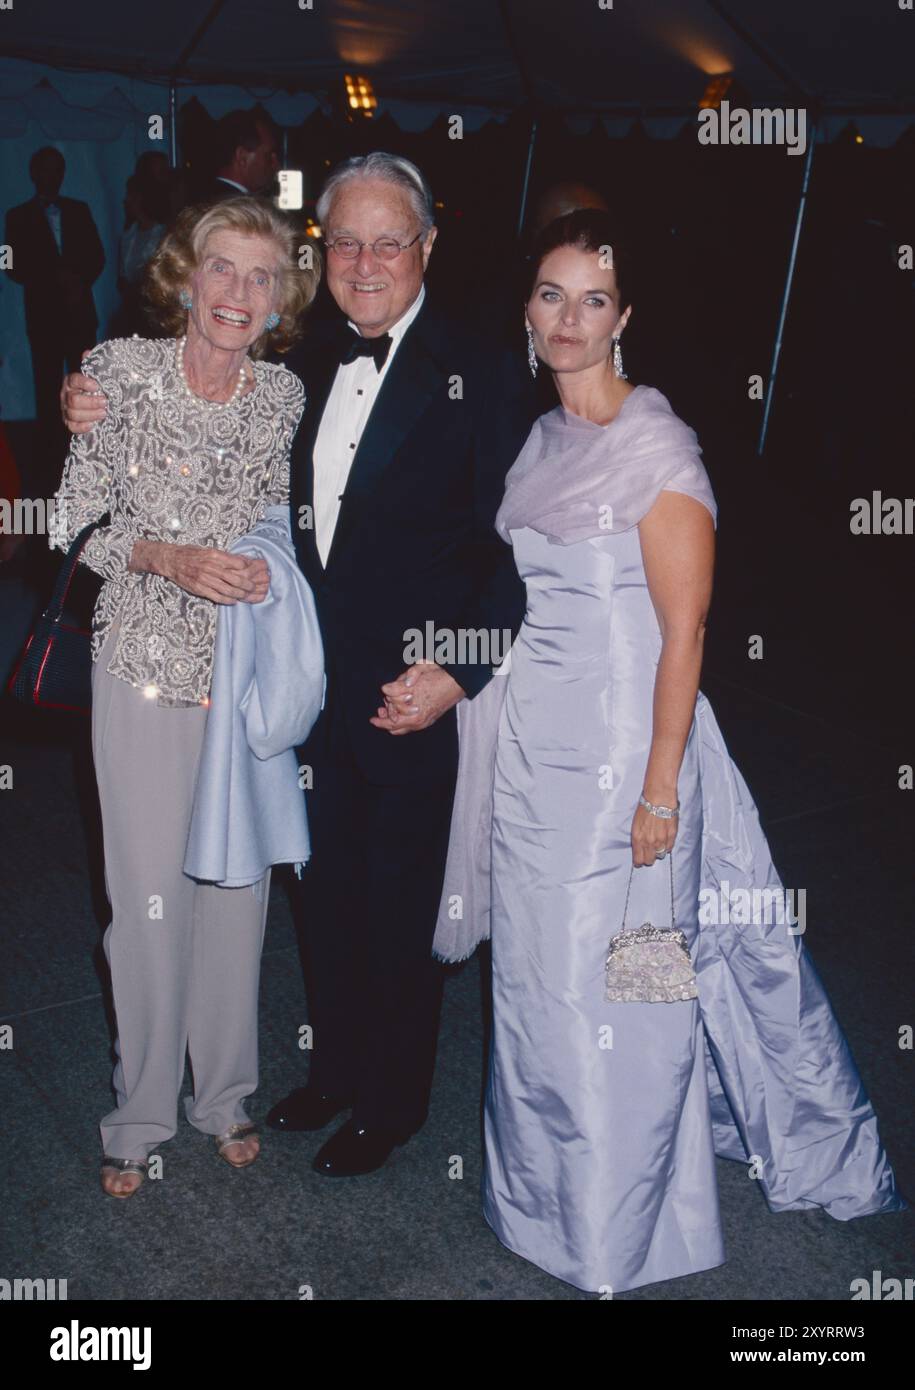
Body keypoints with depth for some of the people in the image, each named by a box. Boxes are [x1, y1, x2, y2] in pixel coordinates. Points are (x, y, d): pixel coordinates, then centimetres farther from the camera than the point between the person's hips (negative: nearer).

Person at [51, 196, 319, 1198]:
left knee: (238, 883, 10)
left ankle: (225, 1094, 31)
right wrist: (171, 558, -18)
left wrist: (272, 566, -9)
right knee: (149, 890, 3)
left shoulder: (285, 396, 0)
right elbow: (78, 521, -3)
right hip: (143, 666, -2)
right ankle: (140, 1113, 25)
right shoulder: (121, 370, -5)